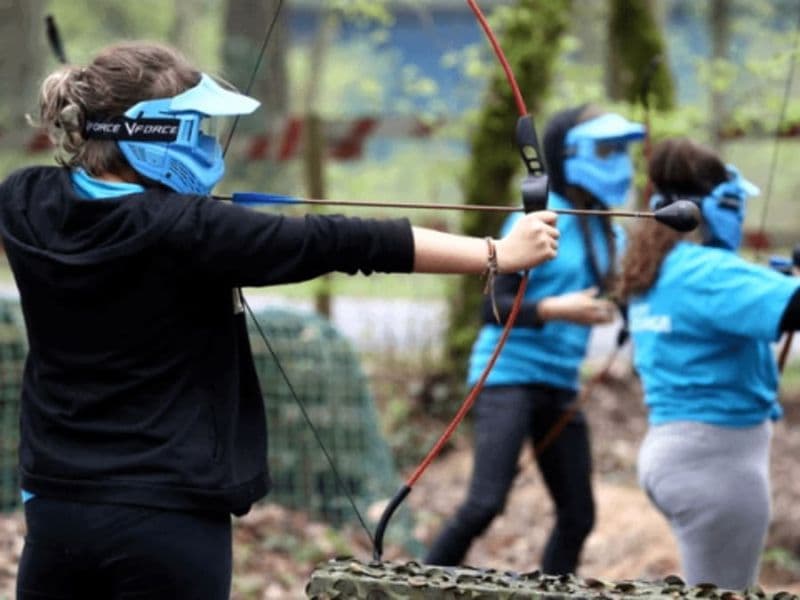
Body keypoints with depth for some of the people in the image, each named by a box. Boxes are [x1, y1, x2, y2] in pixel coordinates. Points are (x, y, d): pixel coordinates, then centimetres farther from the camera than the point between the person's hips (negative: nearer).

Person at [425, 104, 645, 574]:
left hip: (561, 387, 7)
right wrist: (555, 309, -28)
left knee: (578, 517, 7)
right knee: (486, 502, -18)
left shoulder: (604, 231, 9)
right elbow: (493, 306, -13)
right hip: (511, 374, -7)